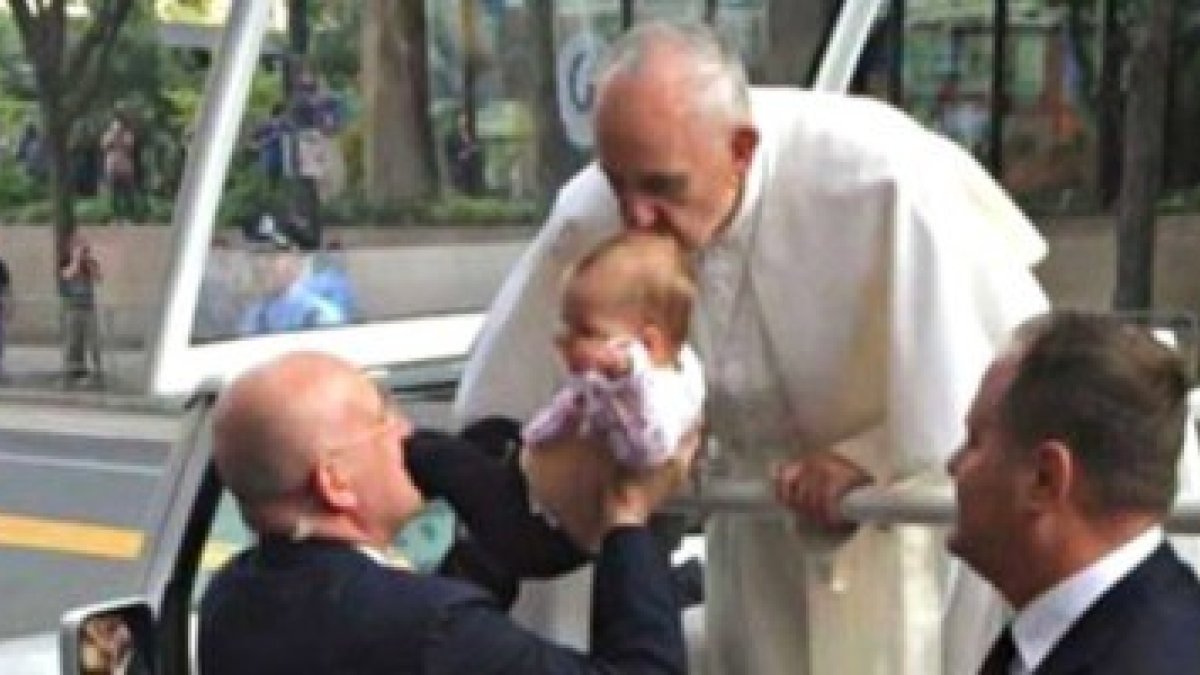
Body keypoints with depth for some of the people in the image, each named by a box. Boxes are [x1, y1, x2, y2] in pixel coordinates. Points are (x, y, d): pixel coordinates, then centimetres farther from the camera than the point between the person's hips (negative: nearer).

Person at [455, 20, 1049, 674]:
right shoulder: (590, 217, -22)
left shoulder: (882, 178, -33)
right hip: (761, 512, 3)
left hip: (930, 495, -3)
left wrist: (873, 460, -24)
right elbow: (502, 412, -6)